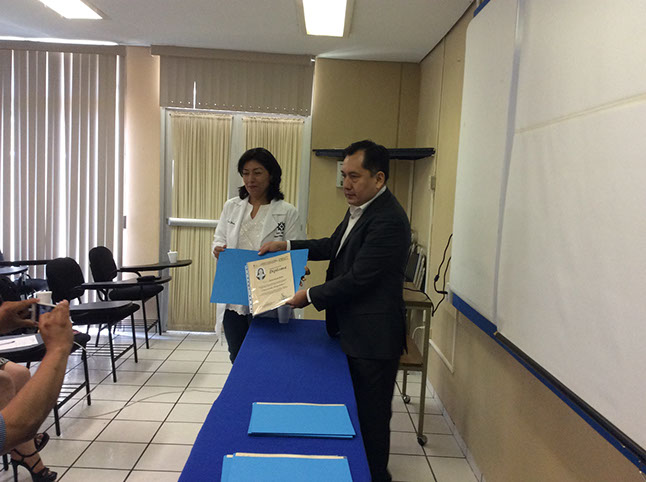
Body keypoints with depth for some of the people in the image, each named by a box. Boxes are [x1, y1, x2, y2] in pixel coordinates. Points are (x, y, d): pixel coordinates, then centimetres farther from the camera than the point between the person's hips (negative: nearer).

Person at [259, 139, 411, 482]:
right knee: (353, 409, 23)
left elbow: (357, 279, -25)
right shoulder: (359, 208, 9)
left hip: (372, 337, -10)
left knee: (371, 416, 8)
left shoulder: (388, 220, -24)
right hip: (352, 331, 10)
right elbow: (333, 247, 22)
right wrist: (286, 245, 14)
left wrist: (310, 296, -13)